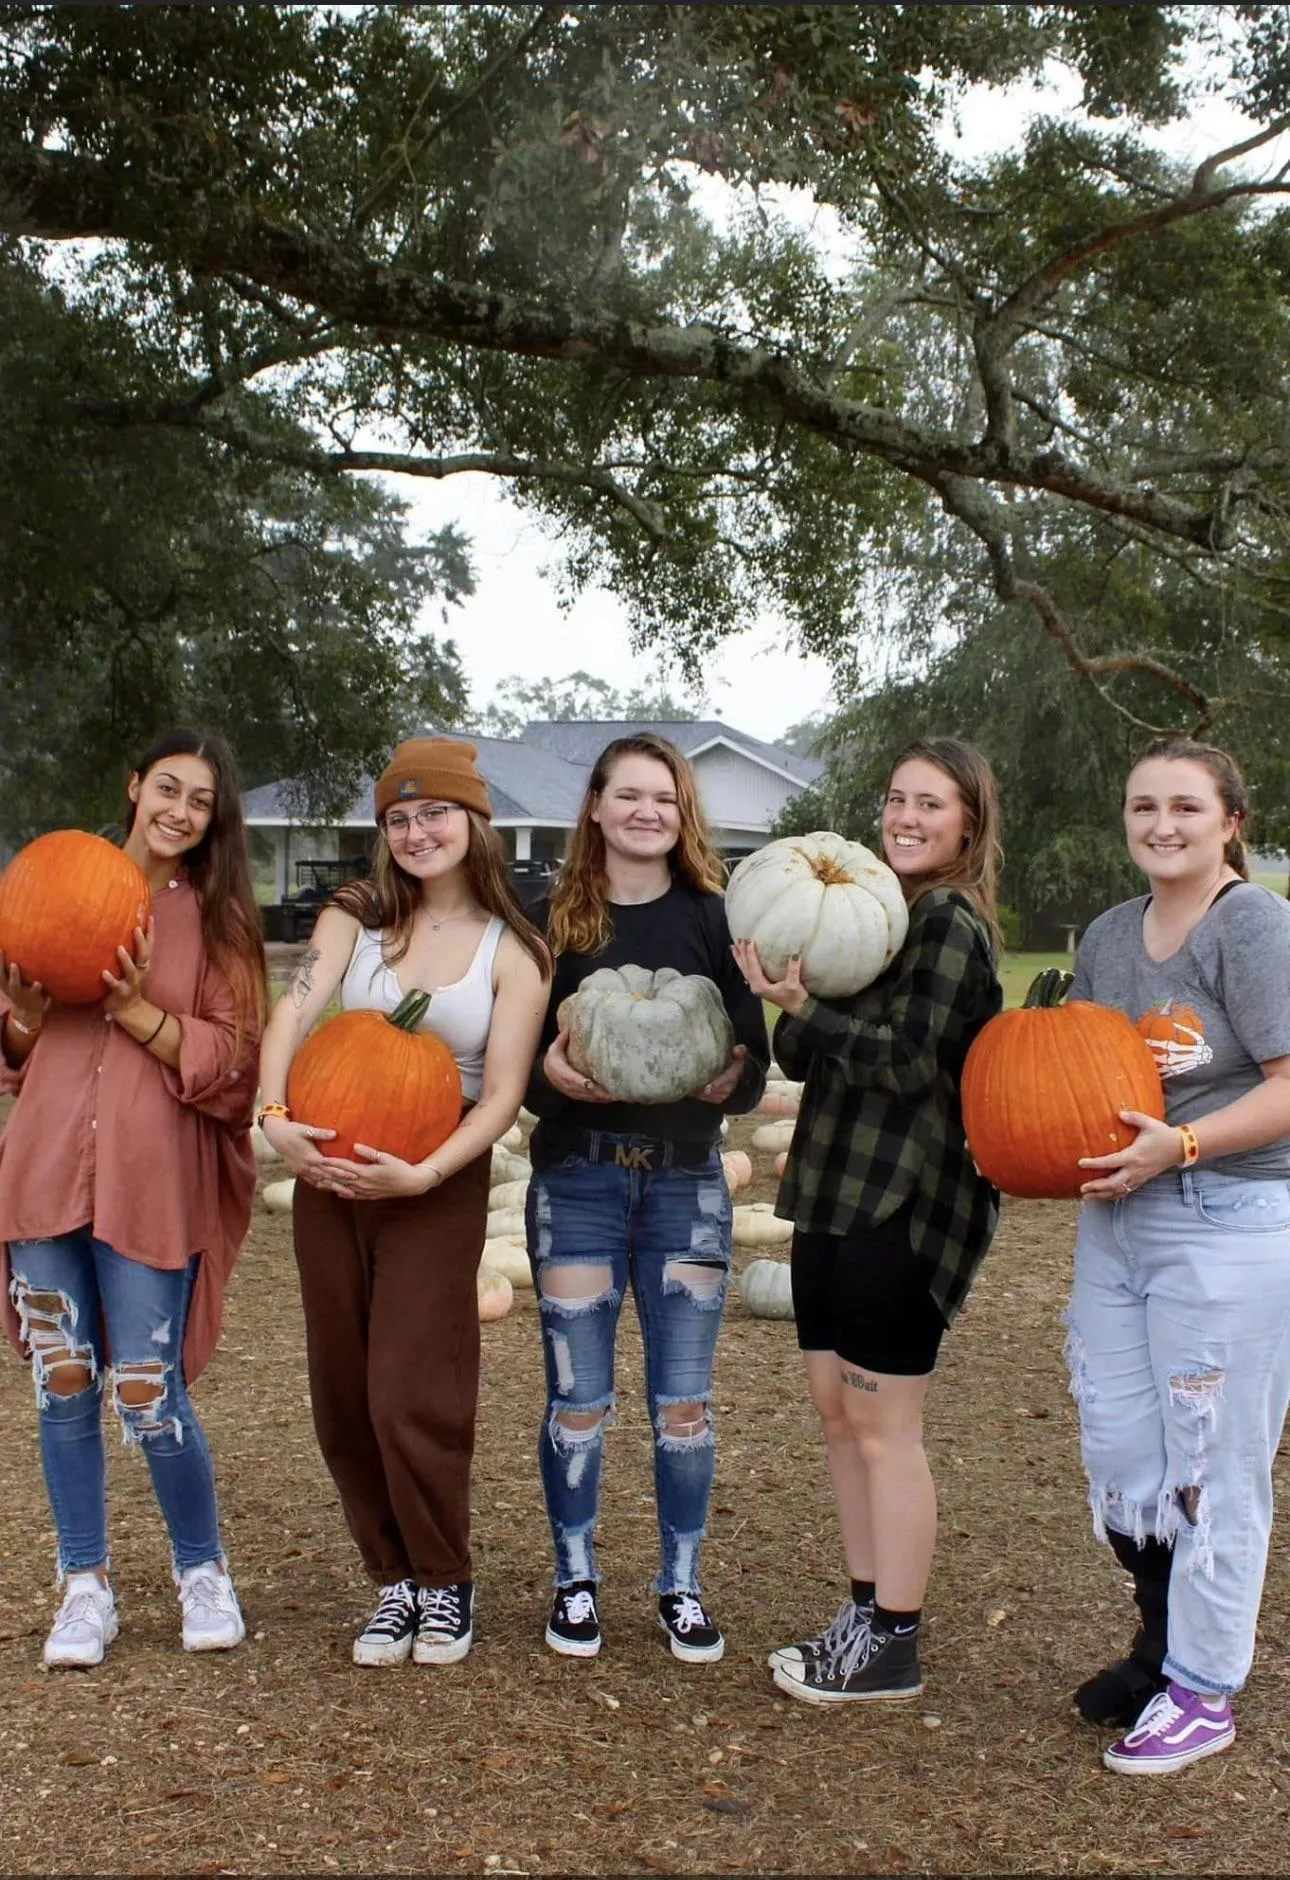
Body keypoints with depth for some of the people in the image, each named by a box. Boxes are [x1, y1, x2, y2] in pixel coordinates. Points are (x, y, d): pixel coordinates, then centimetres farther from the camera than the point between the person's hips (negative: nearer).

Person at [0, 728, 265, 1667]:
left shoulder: (216, 915, 4)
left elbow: (231, 1060, -3)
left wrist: (136, 1009, -15)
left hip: (153, 1183, -3)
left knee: (149, 1396, -4)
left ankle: (204, 1572, 19)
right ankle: (86, 1587, 23)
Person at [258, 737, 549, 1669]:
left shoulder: (514, 952, -4)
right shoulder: (354, 917, 4)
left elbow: (501, 1097, -9)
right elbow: (294, 1010, -11)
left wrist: (422, 1173, -23)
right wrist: (277, 1117, -28)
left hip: (438, 1188, -3)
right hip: (328, 1174, 4)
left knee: (408, 1398, -8)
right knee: (342, 1398, 8)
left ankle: (446, 1583, 15)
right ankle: (396, 1580, 25)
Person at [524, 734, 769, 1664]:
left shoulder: (711, 917, 2)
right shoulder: (556, 918, 3)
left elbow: (753, 1055, 0)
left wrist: (734, 1080, -22)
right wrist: (550, 1074, -18)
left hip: (685, 1179, 0)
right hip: (577, 1179, 0)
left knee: (684, 1401, 6)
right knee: (578, 1400, 6)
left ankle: (683, 1586, 22)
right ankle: (577, 1580, 23)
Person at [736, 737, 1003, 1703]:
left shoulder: (952, 921, -10)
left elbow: (910, 1062, -18)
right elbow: (802, 1059, 9)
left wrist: (805, 1008, -19)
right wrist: (794, 1004, -10)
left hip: (903, 1206, -9)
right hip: (836, 1195, 9)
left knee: (883, 1426, -1)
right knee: (839, 1412, 14)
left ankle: (893, 1648, 11)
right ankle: (867, 1616, 26)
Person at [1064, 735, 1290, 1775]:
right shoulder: (1108, 932, 11)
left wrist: (1181, 1145, -24)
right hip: (1115, 1221, 7)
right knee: (1116, 1448, 14)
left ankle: (1201, 1690, 19)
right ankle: (1163, 1641, 36)